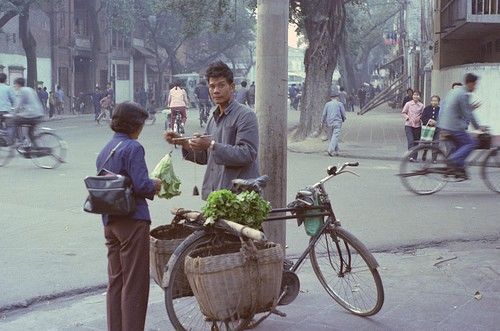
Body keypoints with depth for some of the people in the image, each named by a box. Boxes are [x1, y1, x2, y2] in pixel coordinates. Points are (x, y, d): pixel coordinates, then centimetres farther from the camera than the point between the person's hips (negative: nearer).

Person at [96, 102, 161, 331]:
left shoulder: (104, 150, 12)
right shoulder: (132, 148, -13)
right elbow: (141, 185, -22)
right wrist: (155, 185, 0)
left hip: (109, 222, 8)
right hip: (132, 220, -8)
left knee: (115, 281, 16)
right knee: (135, 284, 0)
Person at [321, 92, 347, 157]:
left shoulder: (327, 104, 5)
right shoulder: (340, 104, 0)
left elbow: (324, 114, 2)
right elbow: (343, 114, 1)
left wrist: (322, 122, 13)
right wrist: (343, 119, 22)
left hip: (329, 123, 3)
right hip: (337, 123, -3)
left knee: (332, 137, 15)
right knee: (335, 137, -9)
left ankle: (336, 151, 24)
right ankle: (330, 150, -25)